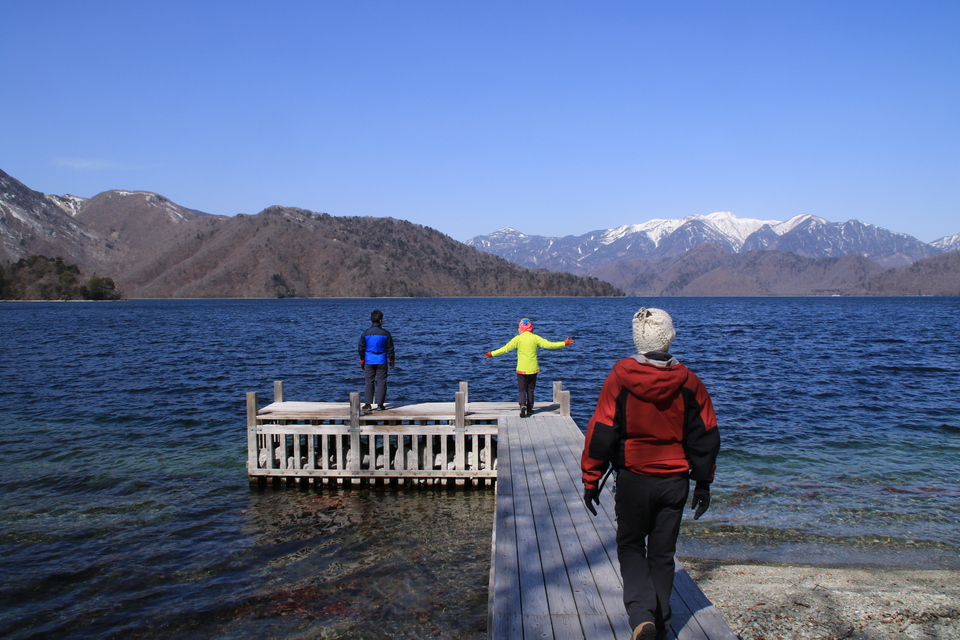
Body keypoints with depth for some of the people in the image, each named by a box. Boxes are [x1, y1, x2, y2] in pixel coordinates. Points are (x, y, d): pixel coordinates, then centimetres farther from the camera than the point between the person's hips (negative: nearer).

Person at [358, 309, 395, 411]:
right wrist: (392, 361, 13)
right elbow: (390, 349, 2)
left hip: (369, 362, 1)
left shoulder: (365, 333, -1)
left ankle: (367, 404, 2)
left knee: (368, 382, 5)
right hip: (382, 362, -1)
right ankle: (380, 405, 3)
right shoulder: (385, 333, -3)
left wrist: (361, 361, 14)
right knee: (381, 382, 4)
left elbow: (361, 349, 5)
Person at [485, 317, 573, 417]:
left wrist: (492, 354, 1)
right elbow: (549, 344, -5)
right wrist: (564, 343, 5)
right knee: (530, 389, 14)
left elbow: (506, 348, -7)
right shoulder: (535, 338, -4)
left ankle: (523, 405, -19)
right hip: (533, 369, 2)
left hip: (521, 369, -2)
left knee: (522, 389, 5)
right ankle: (529, 409, 18)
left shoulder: (518, 338, -7)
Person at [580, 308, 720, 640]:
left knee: (630, 545, 14)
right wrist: (703, 483, 13)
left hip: (633, 479, -2)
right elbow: (705, 437, 3)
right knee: (663, 553, 16)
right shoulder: (689, 383, -3)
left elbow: (601, 432, -10)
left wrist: (591, 479, -1)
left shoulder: (620, 379, -11)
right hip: (675, 480, 2)